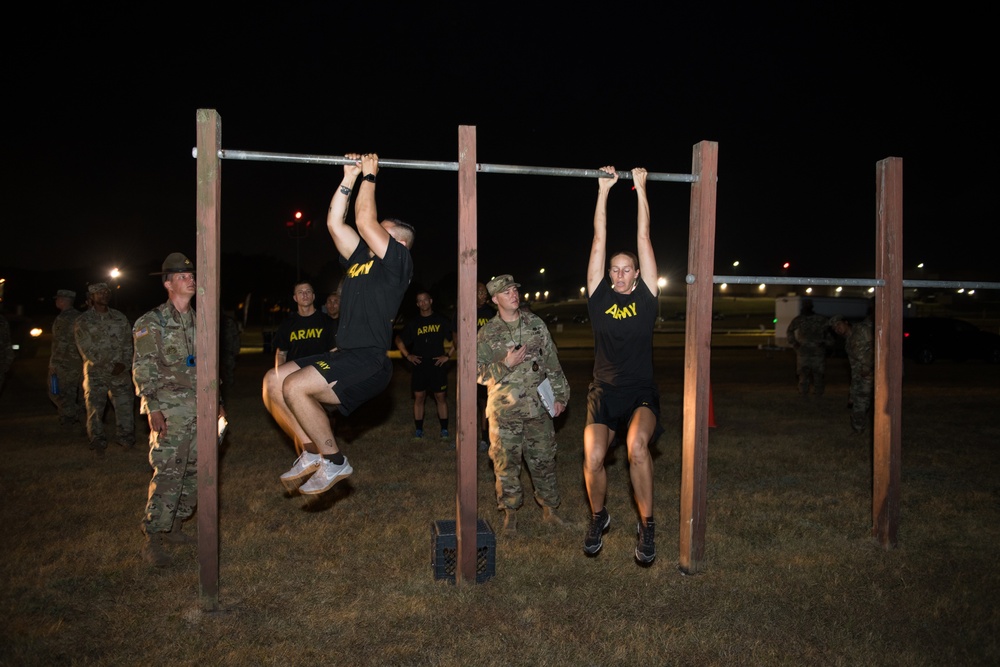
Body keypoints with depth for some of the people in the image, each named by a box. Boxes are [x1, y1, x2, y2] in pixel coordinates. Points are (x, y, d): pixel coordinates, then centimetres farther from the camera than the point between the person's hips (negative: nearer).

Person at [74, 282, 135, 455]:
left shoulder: (120, 318, 10)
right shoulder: (82, 321, -2)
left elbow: (128, 344, 9)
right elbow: (88, 350, -8)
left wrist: (124, 364, -6)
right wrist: (110, 366, -12)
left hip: (120, 371, 3)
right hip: (95, 373, -2)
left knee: (125, 405, 2)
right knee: (95, 409, 2)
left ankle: (127, 439, 15)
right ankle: (98, 444, 15)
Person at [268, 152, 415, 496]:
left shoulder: (398, 261, -1)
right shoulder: (360, 257, 22)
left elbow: (364, 221, -9)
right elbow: (335, 223, 18)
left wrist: (369, 176, 0)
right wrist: (350, 178, 17)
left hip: (369, 362, -9)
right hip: (345, 356, 9)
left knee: (295, 387, -24)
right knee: (275, 381, 1)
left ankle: (334, 461, -9)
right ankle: (312, 452, 8)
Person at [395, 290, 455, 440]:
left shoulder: (441, 320, 3)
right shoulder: (413, 323, 8)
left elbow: (454, 339, 5)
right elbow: (399, 340, 18)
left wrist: (448, 355, -3)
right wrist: (407, 356, 7)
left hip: (437, 365, -2)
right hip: (419, 365, 2)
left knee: (440, 396, 1)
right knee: (419, 397, 3)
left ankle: (444, 429, 7)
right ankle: (418, 429, 10)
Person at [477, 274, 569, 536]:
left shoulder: (536, 324, 5)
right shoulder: (487, 333, 0)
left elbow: (552, 362, 7)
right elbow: (479, 372, -1)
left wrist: (560, 395, 3)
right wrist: (506, 364, -16)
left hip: (538, 407, 2)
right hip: (504, 411, -1)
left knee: (544, 460, 9)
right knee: (506, 463, 4)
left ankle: (549, 508, 26)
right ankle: (510, 513, 20)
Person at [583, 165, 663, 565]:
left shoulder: (646, 297, 4)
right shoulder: (599, 297, 5)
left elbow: (643, 237, 5)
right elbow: (599, 240, 5)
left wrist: (640, 187, 7)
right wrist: (604, 190, 7)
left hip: (641, 392, -1)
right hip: (605, 392, 1)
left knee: (637, 446, -31)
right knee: (592, 459, -15)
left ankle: (647, 525, -12)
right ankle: (598, 517, 18)